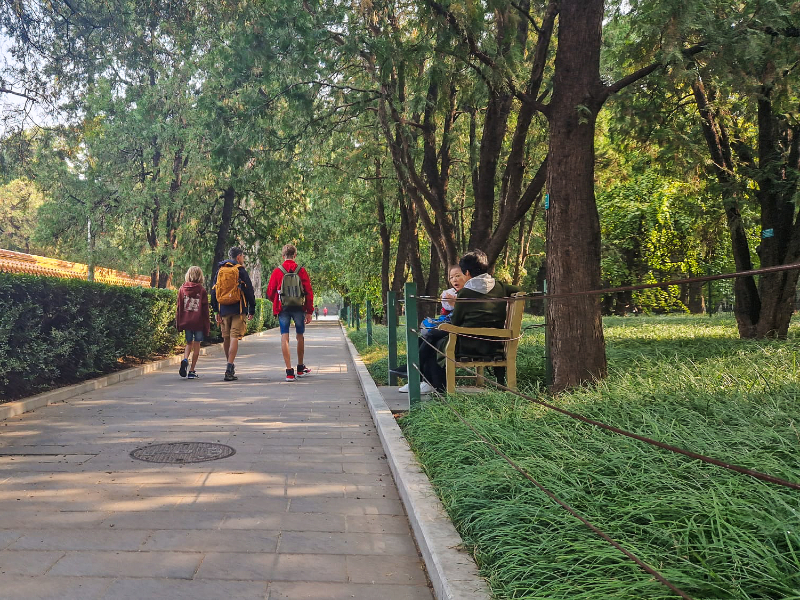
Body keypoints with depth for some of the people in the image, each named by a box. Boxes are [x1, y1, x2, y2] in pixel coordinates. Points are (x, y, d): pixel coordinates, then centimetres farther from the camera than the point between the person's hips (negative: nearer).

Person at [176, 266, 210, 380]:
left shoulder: (182, 289, 3)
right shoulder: (202, 290, -6)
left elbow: (179, 307, 6)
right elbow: (205, 309, -4)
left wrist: (178, 323, 13)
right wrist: (207, 325, 2)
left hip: (186, 322, 3)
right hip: (198, 322, -3)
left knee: (189, 343, 17)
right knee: (196, 345, 6)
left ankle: (185, 359, -12)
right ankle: (192, 370, 6)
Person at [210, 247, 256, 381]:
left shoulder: (219, 271, 12)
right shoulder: (240, 271, -3)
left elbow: (213, 291, 11)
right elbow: (249, 291, -4)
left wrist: (216, 311, 13)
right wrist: (252, 310, 3)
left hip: (223, 309, 5)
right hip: (238, 310, -5)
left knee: (226, 338, 13)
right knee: (234, 337, -8)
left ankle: (230, 367, 24)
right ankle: (229, 369, -17)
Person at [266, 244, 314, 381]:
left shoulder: (277, 272, -1)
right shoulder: (301, 271, -1)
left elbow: (270, 292, 4)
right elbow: (309, 292, -1)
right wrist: (309, 311, 6)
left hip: (283, 308, -1)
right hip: (299, 308, 1)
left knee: (284, 337, -2)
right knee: (300, 336, 16)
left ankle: (289, 371, -10)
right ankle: (300, 368, 29)